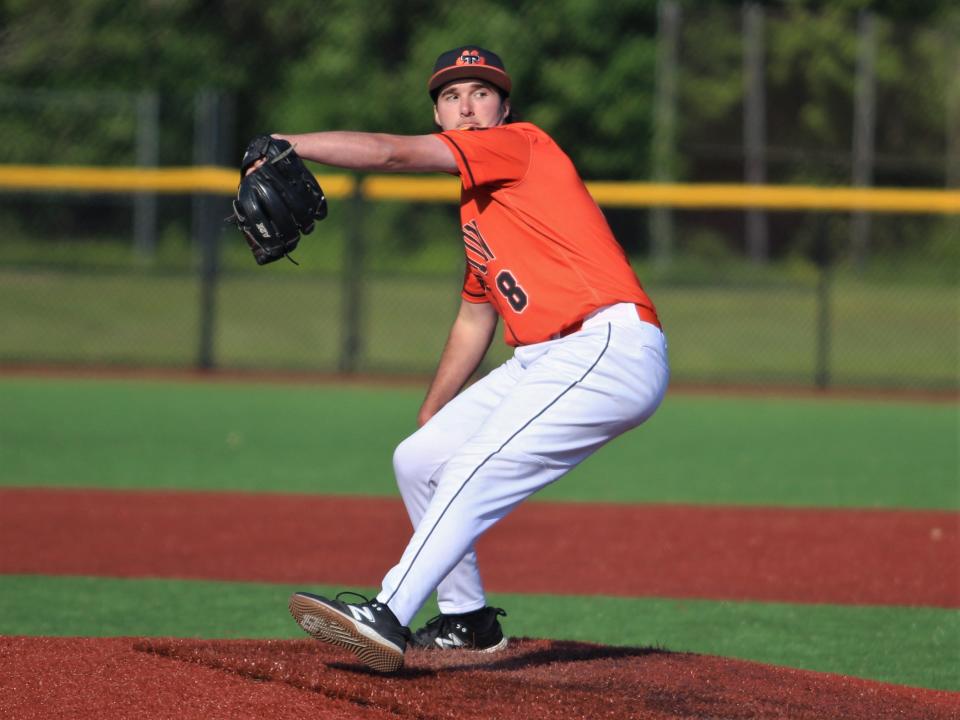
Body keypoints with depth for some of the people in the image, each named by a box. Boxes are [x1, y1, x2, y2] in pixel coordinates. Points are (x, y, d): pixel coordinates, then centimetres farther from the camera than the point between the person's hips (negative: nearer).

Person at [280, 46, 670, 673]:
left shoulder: (523, 145, -4)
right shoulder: (477, 209, 23)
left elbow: (395, 154, -14)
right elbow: (475, 320, 32)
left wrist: (289, 145, -14)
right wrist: (429, 419, 32)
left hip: (612, 346, -10)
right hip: (541, 362, 10)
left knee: (478, 472, -22)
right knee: (418, 461, 13)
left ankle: (386, 617, -30)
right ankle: (468, 621, 22)